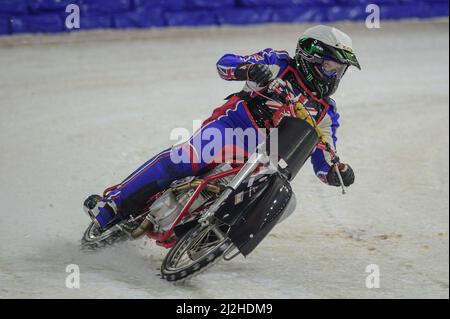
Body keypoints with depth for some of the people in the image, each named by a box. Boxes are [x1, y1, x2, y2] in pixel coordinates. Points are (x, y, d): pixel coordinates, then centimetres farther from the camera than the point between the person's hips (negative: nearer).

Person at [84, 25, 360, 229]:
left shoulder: (326, 114, 18)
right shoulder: (280, 64, 7)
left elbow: (323, 162, 19)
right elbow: (225, 63, 2)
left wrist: (338, 172, -6)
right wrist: (249, 69, -21)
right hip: (233, 127, -5)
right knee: (189, 158, -30)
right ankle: (114, 203, -28)